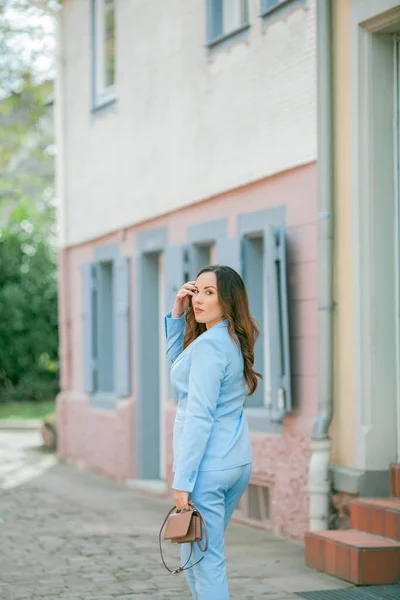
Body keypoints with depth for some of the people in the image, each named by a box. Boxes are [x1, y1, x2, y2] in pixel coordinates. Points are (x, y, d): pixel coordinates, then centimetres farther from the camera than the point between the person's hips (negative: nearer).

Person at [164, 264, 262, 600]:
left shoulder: (209, 344, -16)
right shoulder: (236, 341, 11)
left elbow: (199, 416, -20)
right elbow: (179, 363, 27)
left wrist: (183, 481, -18)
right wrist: (177, 315, 13)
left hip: (208, 466, -9)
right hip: (239, 461, 9)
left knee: (203, 560, -4)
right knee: (205, 555, 20)